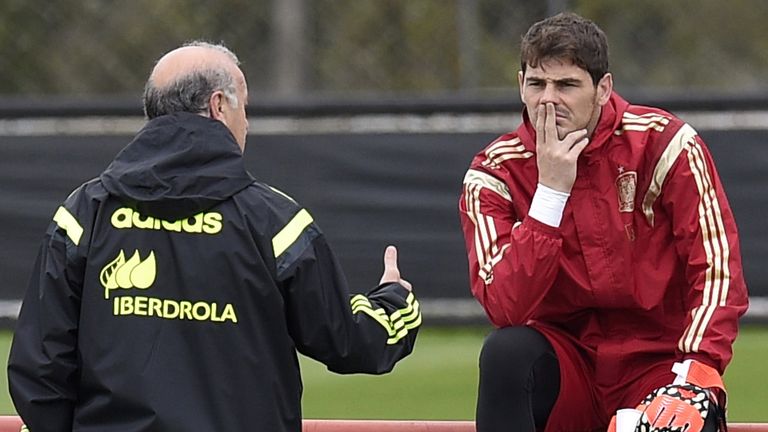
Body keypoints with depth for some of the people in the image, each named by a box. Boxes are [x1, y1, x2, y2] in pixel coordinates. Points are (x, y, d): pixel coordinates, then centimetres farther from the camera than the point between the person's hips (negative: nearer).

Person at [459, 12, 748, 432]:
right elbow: (504, 308, -17)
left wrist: (693, 376, -26)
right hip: (565, 366, 2)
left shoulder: (661, 143, -7)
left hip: (656, 363, -2)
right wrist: (551, 190, -23)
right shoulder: (495, 173, -4)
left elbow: (717, 269, -11)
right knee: (506, 350, -31)